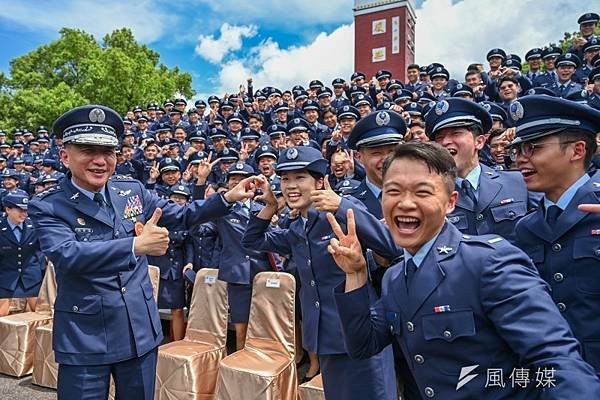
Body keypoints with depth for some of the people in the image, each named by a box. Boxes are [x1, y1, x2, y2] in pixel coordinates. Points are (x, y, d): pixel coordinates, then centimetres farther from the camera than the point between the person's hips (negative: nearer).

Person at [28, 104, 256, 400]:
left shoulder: (131, 189, 1)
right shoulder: (47, 206, -10)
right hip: (84, 337, -3)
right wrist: (136, 245, -36)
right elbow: (67, 255, -26)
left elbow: (181, 215, 10)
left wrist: (227, 198, -1)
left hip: (141, 329, 4)